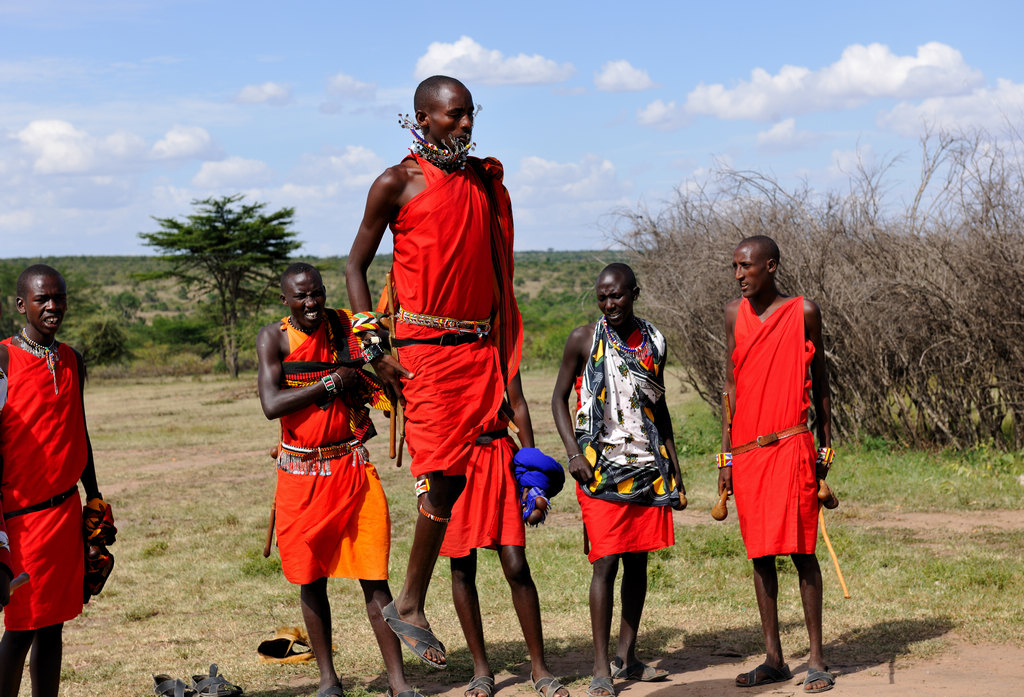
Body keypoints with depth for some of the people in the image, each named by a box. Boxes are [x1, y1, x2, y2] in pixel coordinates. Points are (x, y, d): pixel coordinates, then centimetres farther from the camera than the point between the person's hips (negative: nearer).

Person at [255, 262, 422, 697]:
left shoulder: (347, 327, 0)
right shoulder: (273, 338, -3)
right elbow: (271, 405, -16)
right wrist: (331, 382, -17)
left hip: (351, 466, 0)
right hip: (300, 474, 0)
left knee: (373, 577, -2)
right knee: (311, 580, 9)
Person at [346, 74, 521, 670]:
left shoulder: (487, 180, 13)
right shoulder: (397, 184, -2)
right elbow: (357, 264, 2)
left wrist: (509, 351, 15)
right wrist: (374, 348, -7)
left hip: (483, 347, 6)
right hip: (425, 347, -6)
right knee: (444, 476, -9)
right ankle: (410, 606, 7)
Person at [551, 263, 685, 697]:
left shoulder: (653, 342, 10)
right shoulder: (584, 340, -2)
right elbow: (559, 398, 2)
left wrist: (675, 469, 15)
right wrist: (574, 453, -11)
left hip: (647, 466, 5)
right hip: (601, 466, -5)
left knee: (638, 560, 8)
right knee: (606, 560, -10)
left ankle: (627, 656, 19)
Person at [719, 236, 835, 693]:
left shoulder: (803, 312, 0)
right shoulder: (735, 314, 10)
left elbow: (819, 381, 7)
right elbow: (732, 387, 13)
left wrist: (825, 448, 5)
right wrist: (726, 456, 10)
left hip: (792, 445, -4)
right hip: (747, 450, 4)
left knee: (800, 549, -5)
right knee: (760, 554, 6)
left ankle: (816, 660, 1)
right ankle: (773, 659, 13)